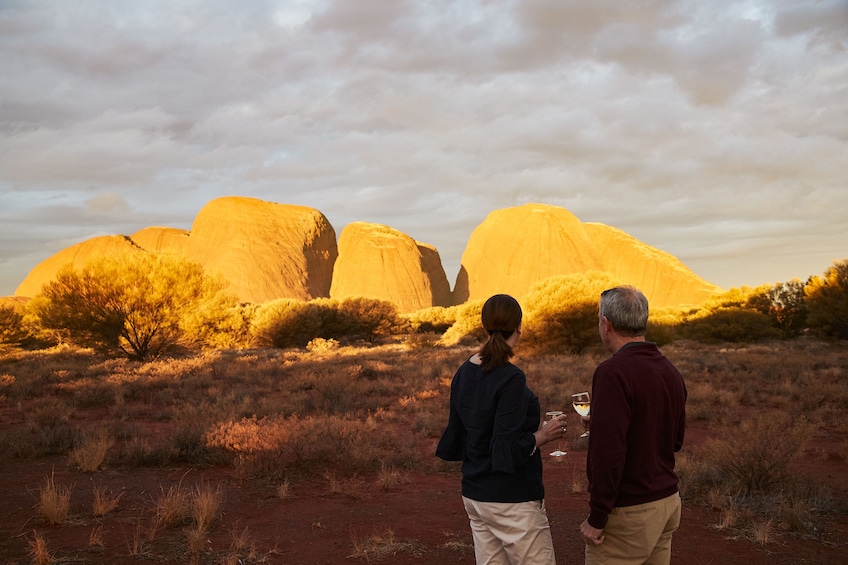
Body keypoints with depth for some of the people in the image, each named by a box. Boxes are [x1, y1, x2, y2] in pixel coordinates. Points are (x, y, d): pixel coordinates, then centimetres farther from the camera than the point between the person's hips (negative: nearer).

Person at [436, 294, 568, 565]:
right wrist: (544, 435, -7)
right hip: (511, 500, -8)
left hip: (475, 494, 8)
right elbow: (509, 449, -23)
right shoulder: (511, 378, -20)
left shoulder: (464, 374, 3)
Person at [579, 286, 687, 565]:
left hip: (627, 512, -8)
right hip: (667, 501, 8)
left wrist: (596, 518, -16)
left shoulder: (613, 372, -19)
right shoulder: (670, 371, 6)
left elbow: (608, 452, -24)